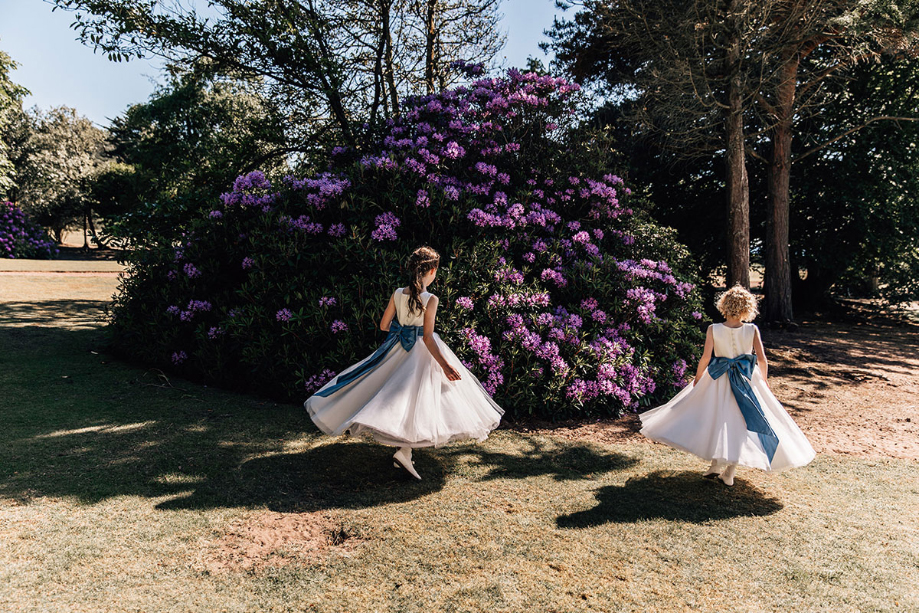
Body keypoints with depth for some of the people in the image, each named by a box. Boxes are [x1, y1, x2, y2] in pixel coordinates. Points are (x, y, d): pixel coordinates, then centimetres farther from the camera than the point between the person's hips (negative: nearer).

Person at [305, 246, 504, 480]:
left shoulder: (397, 294, -1)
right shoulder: (431, 299, -16)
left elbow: (384, 325, 8)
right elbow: (428, 338, -21)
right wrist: (444, 364, -20)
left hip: (398, 349, 6)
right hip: (422, 353, -5)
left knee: (402, 396, 18)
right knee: (417, 399, 1)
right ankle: (404, 452, -10)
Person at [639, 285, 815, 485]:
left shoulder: (713, 330, -10)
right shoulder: (752, 330, -8)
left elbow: (705, 358, -10)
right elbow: (762, 360, -5)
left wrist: (697, 380, 4)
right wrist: (763, 380, 13)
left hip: (718, 380, 0)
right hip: (747, 380, 1)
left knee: (716, 420, 15)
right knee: (740, 424, 8)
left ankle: (716, 465, 11)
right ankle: (729, 473, 12)